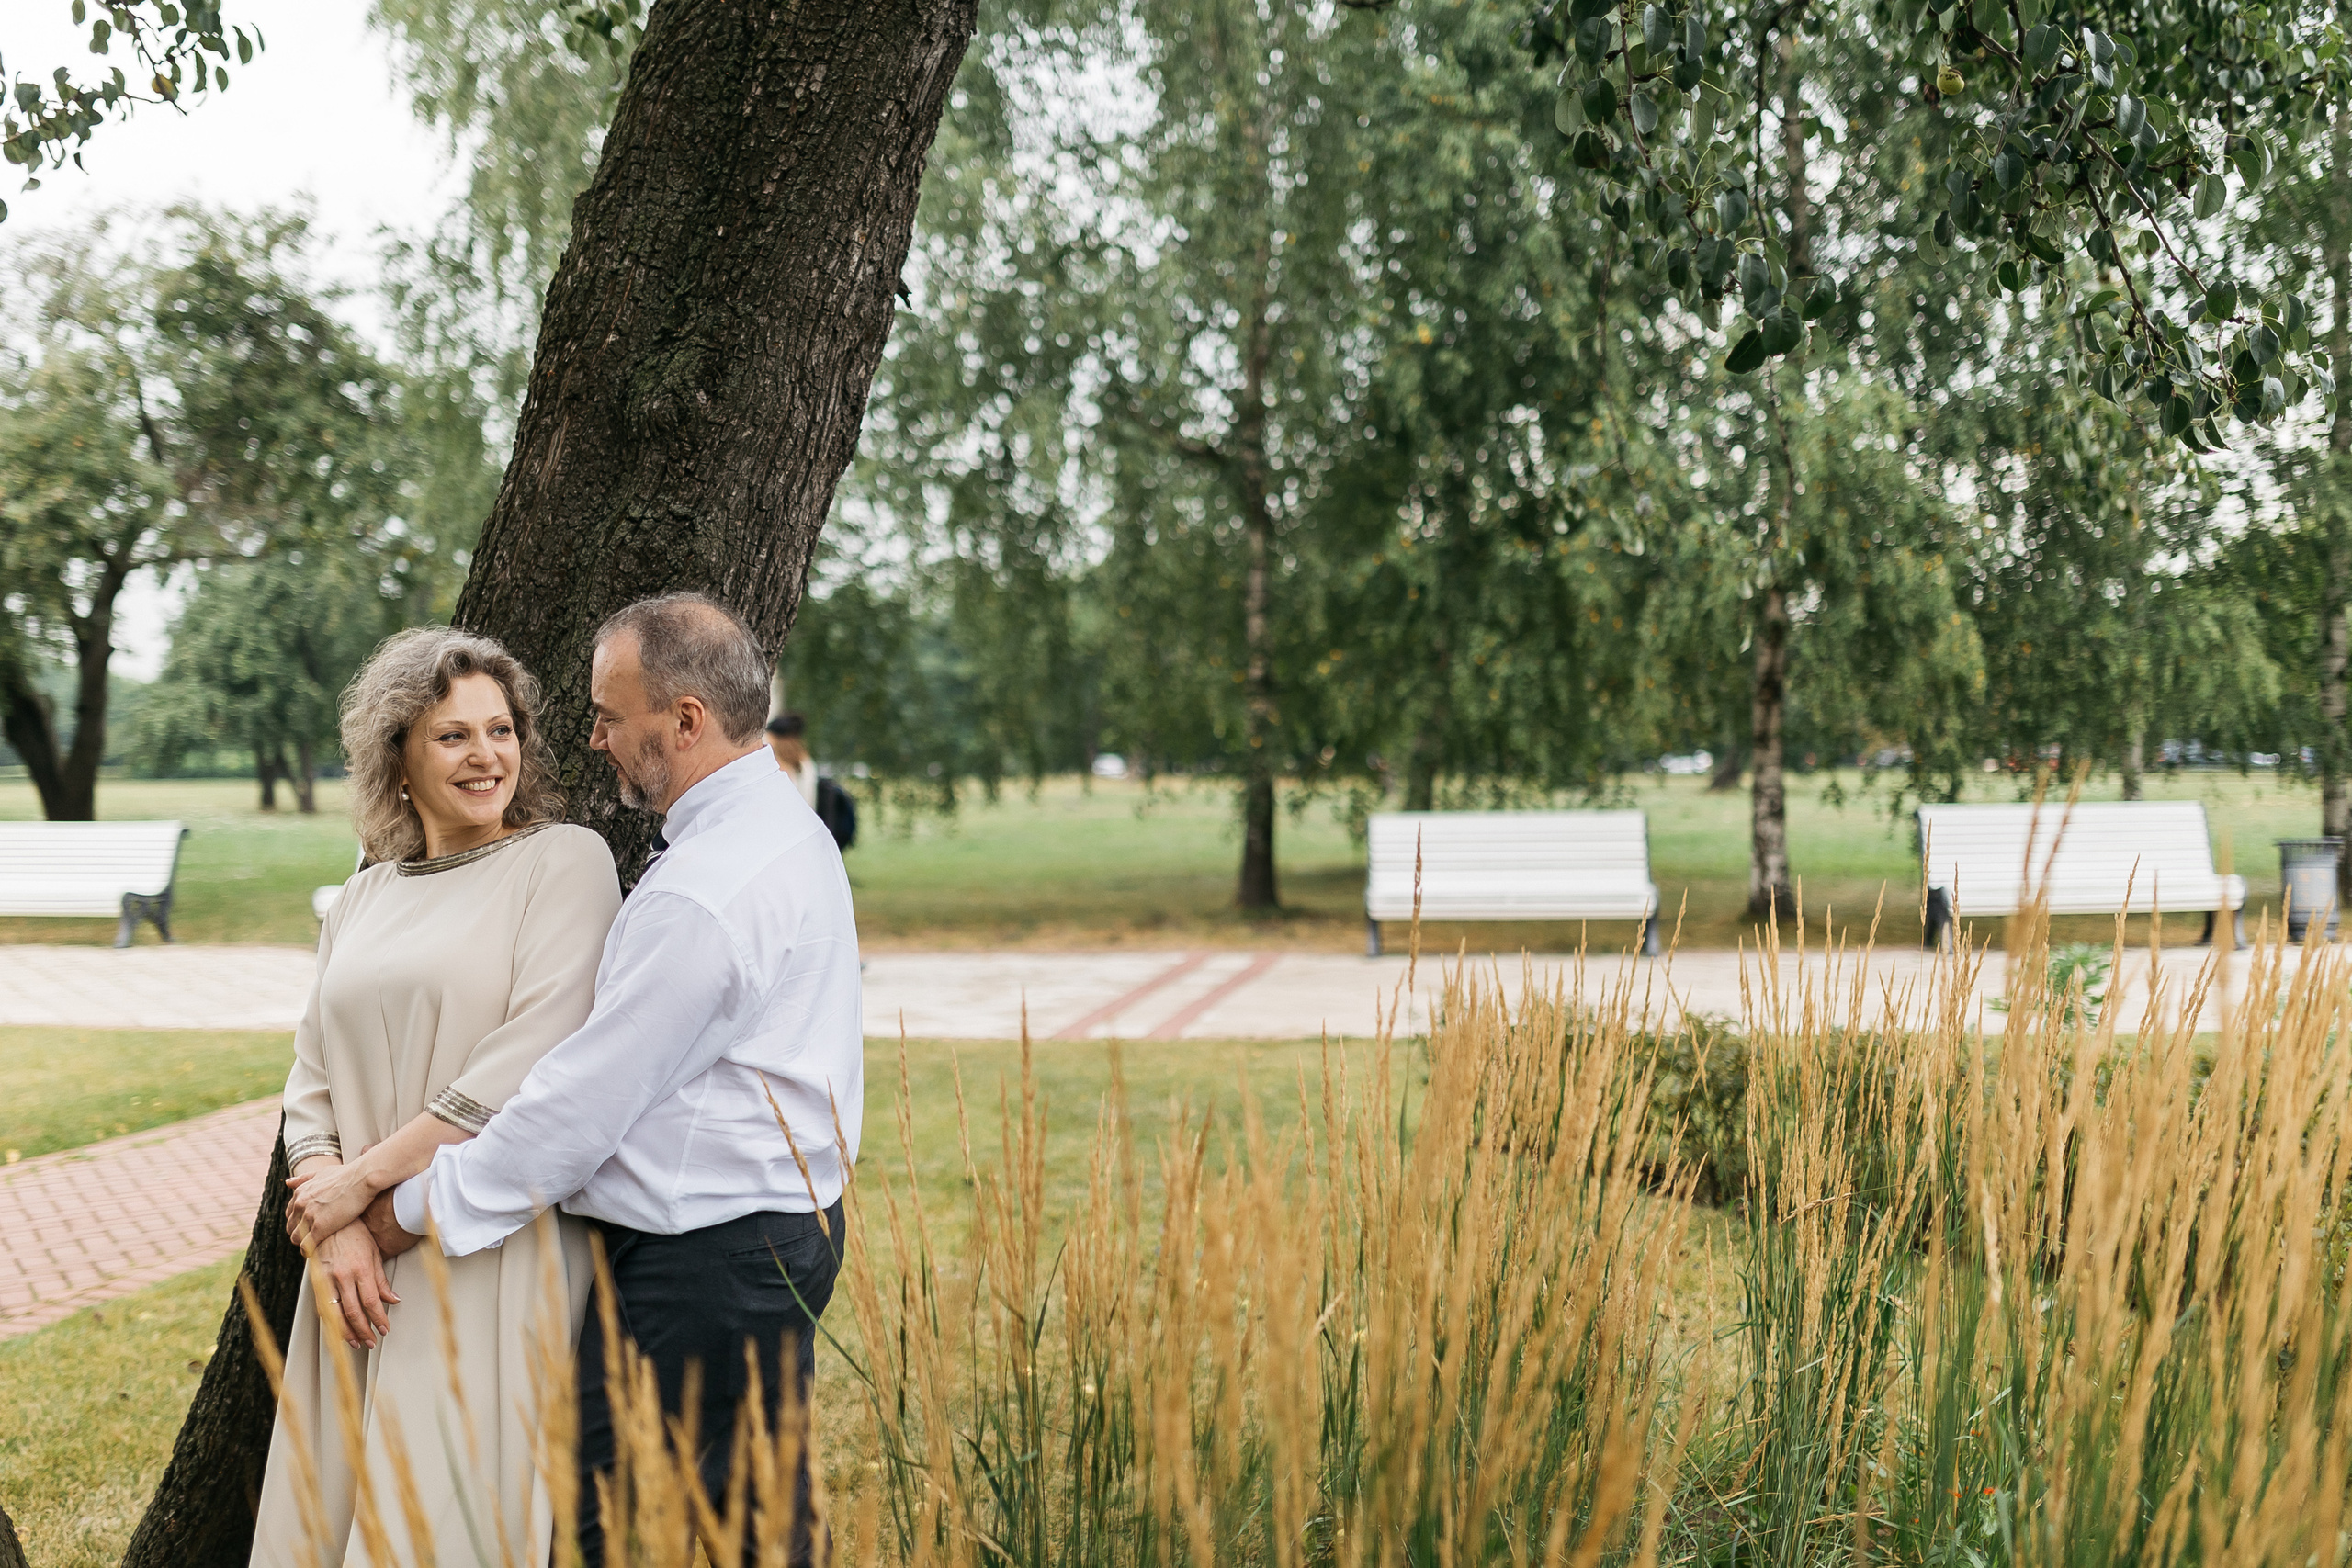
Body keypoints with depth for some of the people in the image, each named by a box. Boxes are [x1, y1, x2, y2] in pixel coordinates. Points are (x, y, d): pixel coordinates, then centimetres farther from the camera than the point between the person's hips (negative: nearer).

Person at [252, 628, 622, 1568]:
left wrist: (364, 1182, -8)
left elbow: (529, 1063, -12)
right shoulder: (362, 901, 17)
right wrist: (335, 1227, -6)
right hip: (366, 1264, 6)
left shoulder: (565, 863, -2)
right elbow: (311, 1077, 11)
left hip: (496, 1252, -6)